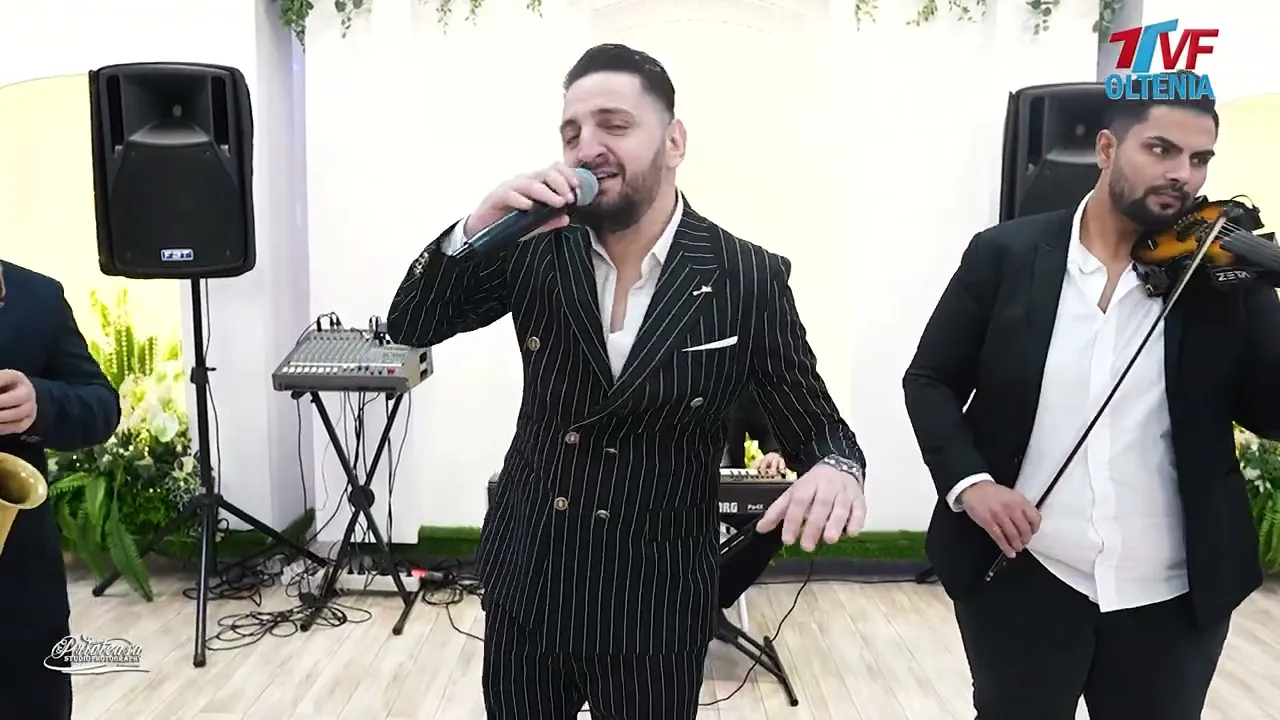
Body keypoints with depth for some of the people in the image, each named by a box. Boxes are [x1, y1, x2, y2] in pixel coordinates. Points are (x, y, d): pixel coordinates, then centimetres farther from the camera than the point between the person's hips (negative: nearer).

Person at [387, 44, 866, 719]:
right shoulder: (537, 250, -5)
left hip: (653, 608, -2)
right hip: (525, 586, 3)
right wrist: (476, 229, -22)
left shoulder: (749, 279, -12)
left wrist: (837, 468, -30)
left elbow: (815, 422, -5)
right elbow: (410, 326, -4)